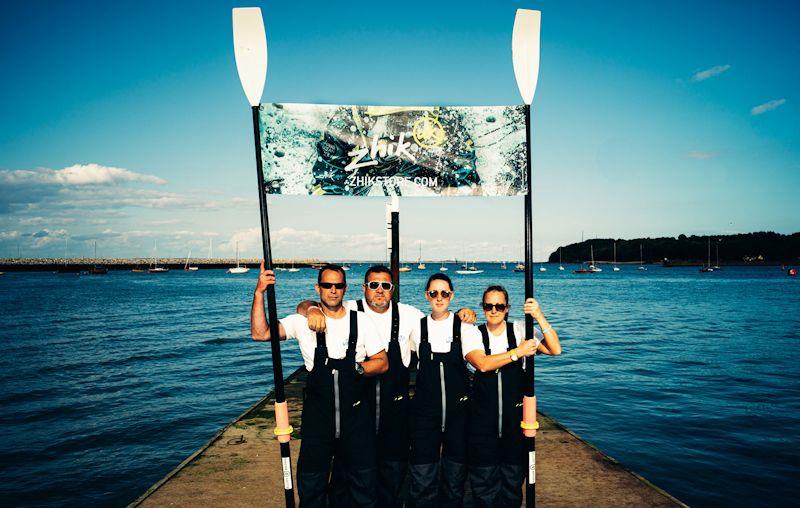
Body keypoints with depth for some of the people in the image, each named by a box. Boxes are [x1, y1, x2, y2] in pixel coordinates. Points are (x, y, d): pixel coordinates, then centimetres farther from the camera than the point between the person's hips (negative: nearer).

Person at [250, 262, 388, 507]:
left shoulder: (360, 321, -2)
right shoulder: (304, 321, -4)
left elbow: (382, 362, 0)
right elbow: (260, 333, -14)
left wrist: (357, 368, -18)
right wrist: (259, 293, -22)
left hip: (355, 413, 1)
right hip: (317, 414, 0)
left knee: (364, 479, 15)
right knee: (311, 483, 15)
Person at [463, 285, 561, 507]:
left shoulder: (520, 330, -1)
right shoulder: (473, 334, -3)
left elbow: (555, 350, -13)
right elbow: (482, 364, -21)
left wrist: (539, 317, -23)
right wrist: (517, 352, -22)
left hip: (515, 415, 1)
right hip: (483, 418, -1)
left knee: (514, 477, 14)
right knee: (483, 479, 9)